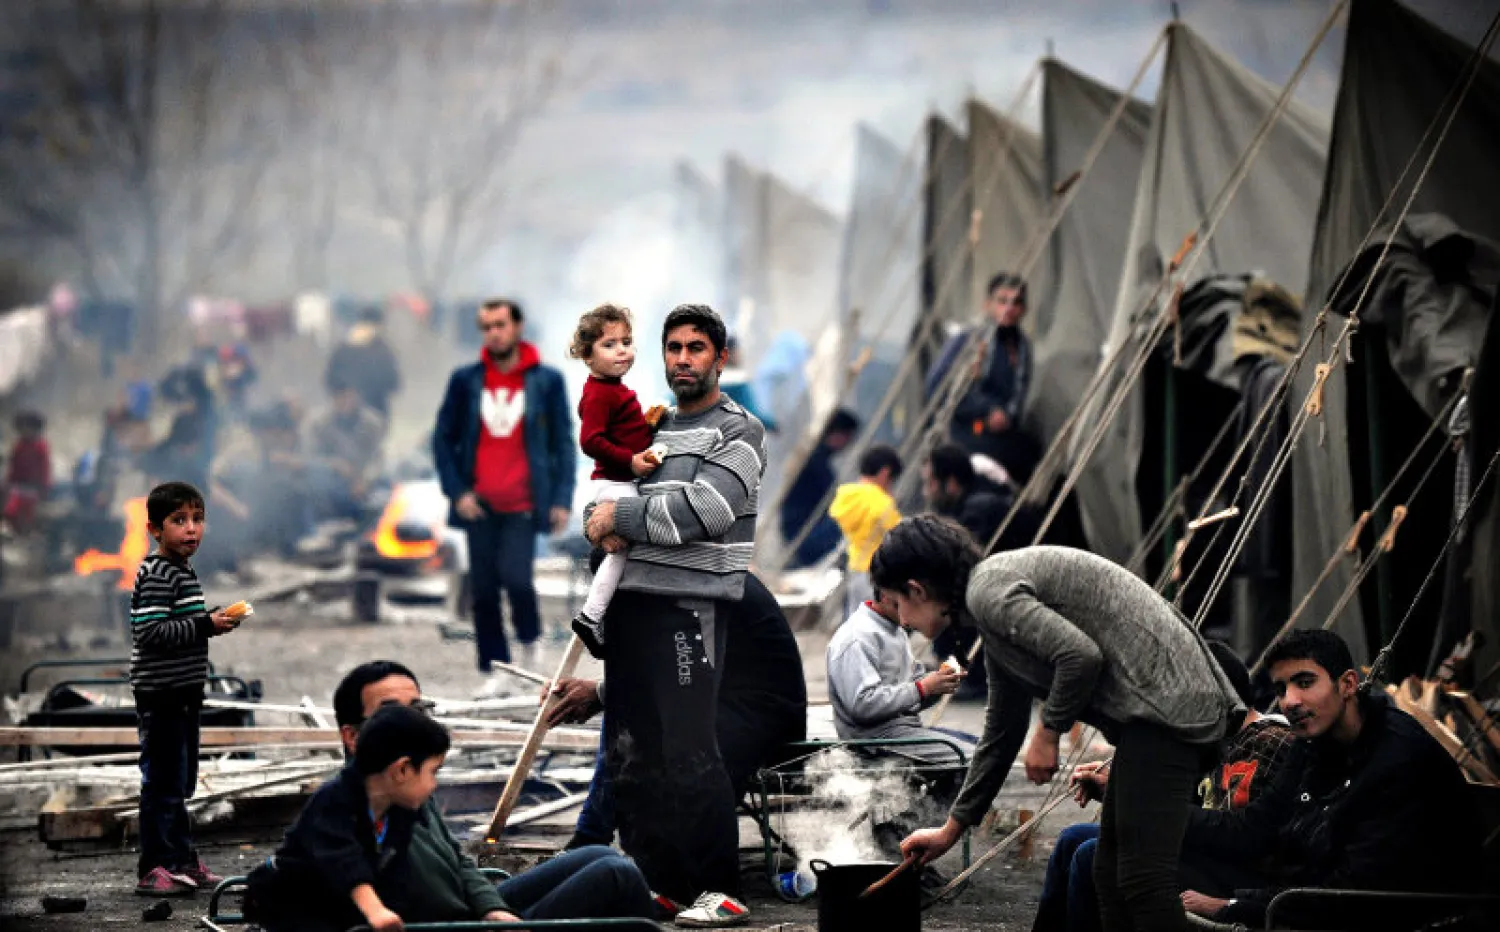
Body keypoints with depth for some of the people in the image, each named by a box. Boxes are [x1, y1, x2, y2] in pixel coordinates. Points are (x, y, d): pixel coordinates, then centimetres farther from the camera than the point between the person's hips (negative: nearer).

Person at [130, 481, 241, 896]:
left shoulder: (183, 572, 16)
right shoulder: (157, 575, -16)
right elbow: (151, 631, -24)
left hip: (183, 694, 10)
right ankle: (154, 869, -3)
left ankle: (182, 861, 24)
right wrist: (205, 625, -23)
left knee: (182, 781, 16)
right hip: (160, 694, -10)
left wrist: (213, 621, 7)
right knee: (164, 781, -7)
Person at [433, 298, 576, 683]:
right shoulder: (465, 380, 5)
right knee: (483, 590, 2)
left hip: (523, 505, -2)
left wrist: (562, 499, -2)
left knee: (515, 577, -18)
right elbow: (442, 439, 9)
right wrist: (457, 492, -2)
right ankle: (496, 669, 13)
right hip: (479, 505, 2)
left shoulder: (546, 381, 2)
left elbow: (564, 442, 6)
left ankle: (530, 638, 11)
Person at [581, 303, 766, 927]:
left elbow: (700, 510, -14)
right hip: (629, 600, 7)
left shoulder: (740, 432, 0)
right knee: (630, 752, 7)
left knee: (689, 751, -12)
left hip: (689, 605, -7)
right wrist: (601, 525, -3)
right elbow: (599, 493, 21)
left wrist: (621, 517, -7)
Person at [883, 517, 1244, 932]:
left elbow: (1081, 655, -21)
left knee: (1143, 878, -14)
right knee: (1111, 875, 12)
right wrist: (952, 828, 40)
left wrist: (1049, 731, -4)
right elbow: (1001, 734, 33)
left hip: (1163, 704, -11)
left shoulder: (988, 591, -10)